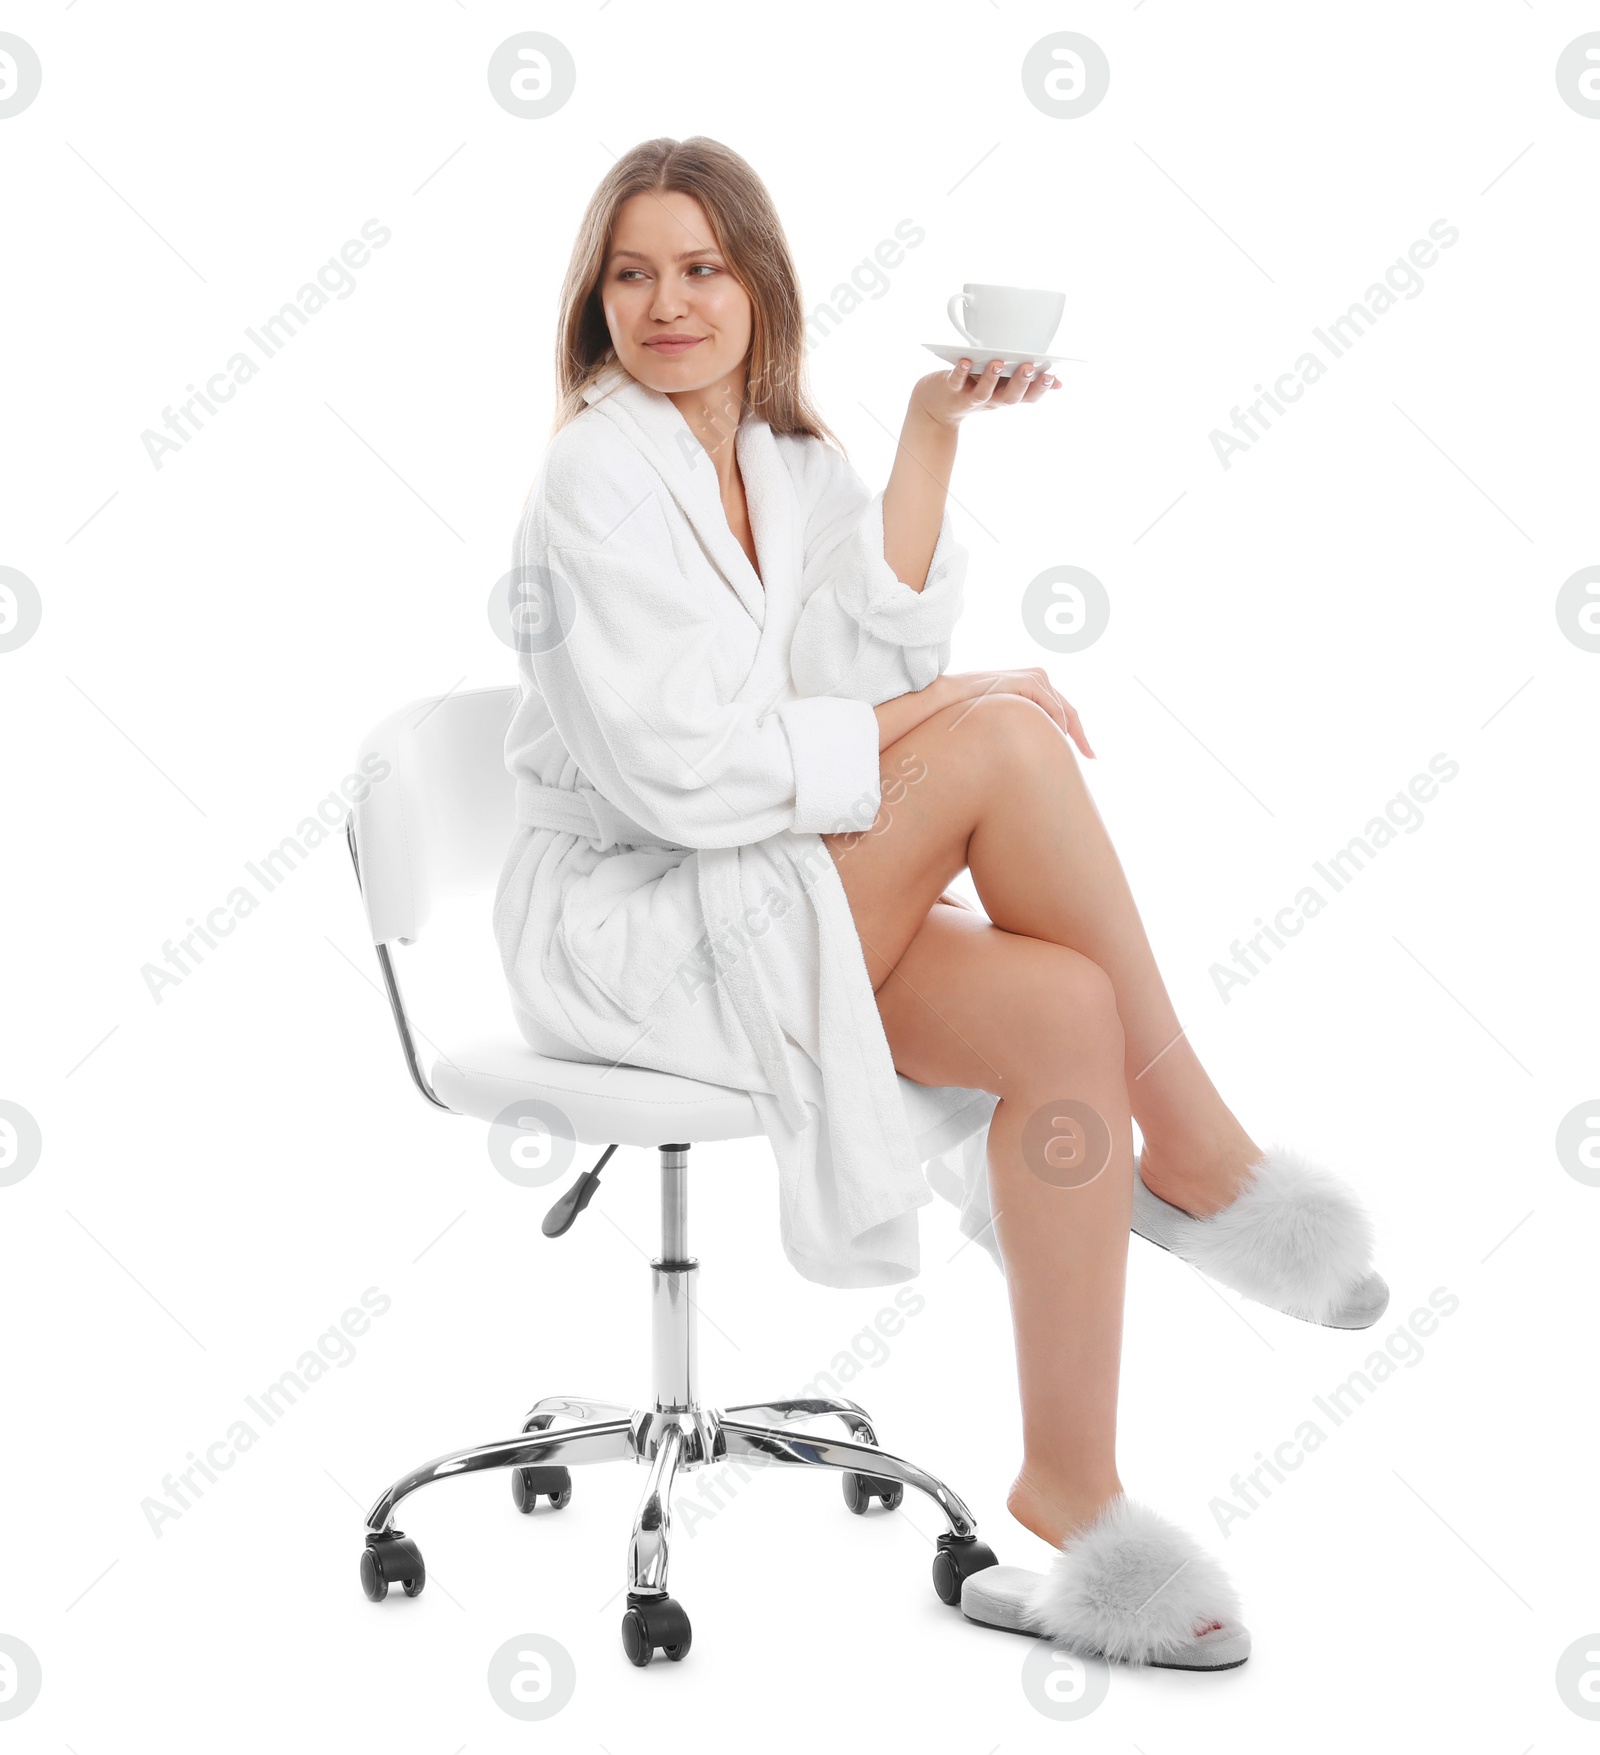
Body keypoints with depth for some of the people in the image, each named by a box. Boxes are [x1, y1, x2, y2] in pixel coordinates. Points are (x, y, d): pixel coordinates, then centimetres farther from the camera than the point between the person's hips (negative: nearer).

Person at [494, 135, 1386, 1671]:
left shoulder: (789, 462, 14)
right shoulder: (598, 476, -8)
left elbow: (878, 655, -3)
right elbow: (675, 769, -18)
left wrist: (932, 434, -6)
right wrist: (927, 719, -15)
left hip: (775, 901, 7)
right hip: (627, 925, -6)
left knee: (1066, 1014, -22)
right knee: (1005, 743, -26)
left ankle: (1072, 1502, -16)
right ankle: (1195, 1158, -13)